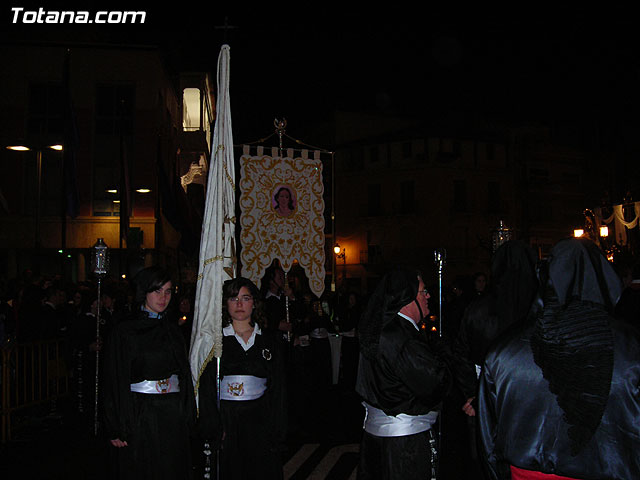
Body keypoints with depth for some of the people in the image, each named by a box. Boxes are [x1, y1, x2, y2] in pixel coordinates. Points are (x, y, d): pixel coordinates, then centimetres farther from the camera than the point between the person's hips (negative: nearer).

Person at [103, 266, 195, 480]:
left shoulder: (172, 330, 10)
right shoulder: (125, 331, -6)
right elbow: (115, 380, -8)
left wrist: (188, 418, 9)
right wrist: (116, 429, -11)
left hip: (174, 416, 5)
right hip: (140, 417, -5)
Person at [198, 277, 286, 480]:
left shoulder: (269, 340, 7)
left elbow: (277, 388, 5)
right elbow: (206, 387, -2)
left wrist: (276, 432, -2)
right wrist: (213, 428, -11)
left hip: (260, 421, 1)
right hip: (226, 420, -1)